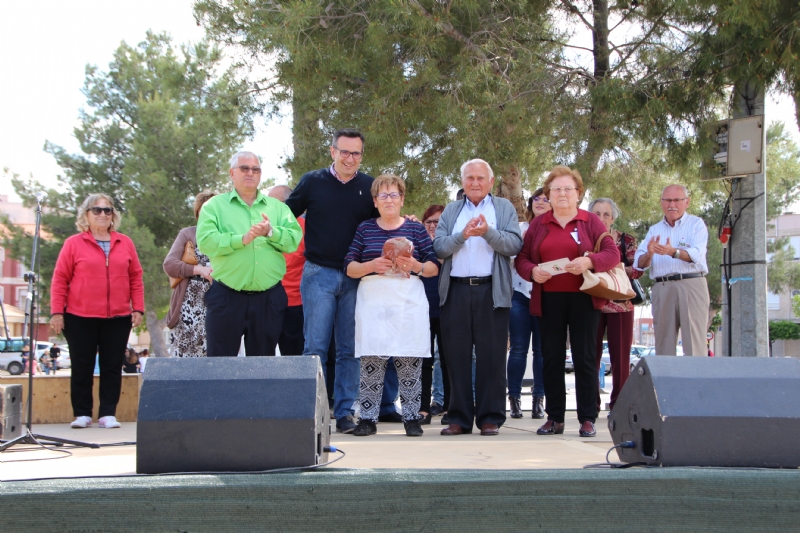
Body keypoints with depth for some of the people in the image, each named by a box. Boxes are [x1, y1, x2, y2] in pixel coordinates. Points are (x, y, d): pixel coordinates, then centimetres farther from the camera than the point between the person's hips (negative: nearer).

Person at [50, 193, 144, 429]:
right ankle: (82, 414, 13)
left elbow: (136, 278, 10)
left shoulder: (125, 243, 8)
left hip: (118, 318, 2)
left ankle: (108, 414, 8)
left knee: (112, 366, 3)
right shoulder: (73, 243, 2)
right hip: (80, 318, -2)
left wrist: (138, 308, 3)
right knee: (82, 367, 4)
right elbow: (60, 279, 0)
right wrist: (57, 312, -5)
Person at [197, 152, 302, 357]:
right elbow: (205, 241, -10)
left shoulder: (277, 207, 12)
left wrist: (271, 232, -20)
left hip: (269, 299, 2)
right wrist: (242, 239, -21)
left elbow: (294, 239, -2)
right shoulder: (214, 206, 5)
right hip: (226, 297, -2)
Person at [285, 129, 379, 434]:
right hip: (319, 274, -1)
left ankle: (345, 411, 11)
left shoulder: (370, 187, 7)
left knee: (350, 349, 5)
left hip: (355, 278, 1)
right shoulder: (312, 182, 4)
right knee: (315, 347, -2)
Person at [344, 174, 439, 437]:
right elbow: (349, 267, 7)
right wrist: (371, 265, -12)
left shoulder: (416, 229, 11)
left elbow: (434, 267, 8)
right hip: (373, 303, 0)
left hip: (408, 304, 0)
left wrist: (416, 266, -12)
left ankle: (411, 418, 9)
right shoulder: (364, 229, 12)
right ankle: (368, 418, 6)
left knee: (409, 363, -1)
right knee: (371, 362, -3)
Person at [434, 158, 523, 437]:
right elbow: (439, 247, 4)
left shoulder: (504, 208, 11)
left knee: (492, 356, -1)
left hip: (491, 291, -2)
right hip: (456, 291, 2)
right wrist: (463, 235, -12)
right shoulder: (451, 211, 17)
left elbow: (515, 245, -3)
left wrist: (488, 232, -17)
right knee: (457, 356, 3)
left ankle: (490, 418, 5)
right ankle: (459, 418, 9)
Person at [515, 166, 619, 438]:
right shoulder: (538, 224, 12)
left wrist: (589, 261, -20)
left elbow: (613, 254, -2)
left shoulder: (591, 221, 6)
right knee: (552, 357, 5)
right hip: (548, 300, 2)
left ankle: (588, 419, 5)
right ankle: (554, 418, 12)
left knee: (584, 357, -1)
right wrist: (532, 271, -12)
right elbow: (521, 258, 9)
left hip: (583, 299, -2)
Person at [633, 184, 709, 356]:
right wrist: (648, 254, -16)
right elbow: (639, 263, 7)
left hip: (691, 285, -4)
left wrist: (673, 251, -29)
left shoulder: (696, 224, 7)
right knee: (664, 341, 4)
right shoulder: (654, 230, 19)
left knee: (694, 340, -8)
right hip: (661, 288, 4)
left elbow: (697, 255, -11)